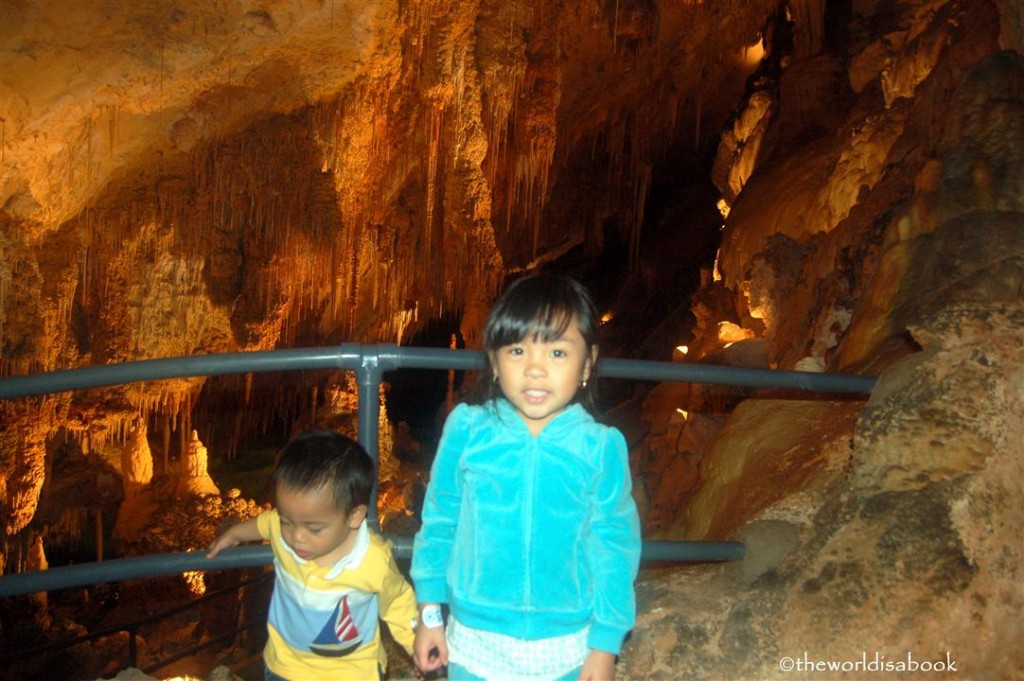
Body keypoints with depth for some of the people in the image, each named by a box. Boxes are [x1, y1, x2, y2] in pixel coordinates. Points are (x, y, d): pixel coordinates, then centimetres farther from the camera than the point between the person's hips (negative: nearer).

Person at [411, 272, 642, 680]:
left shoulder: (600, 448, -14)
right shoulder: (467, 430, -12)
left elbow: (614, 547, -5)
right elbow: (439, 522, 0)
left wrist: (606, 645, -1)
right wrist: (430, 613, 6)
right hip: (476, 643, 1)